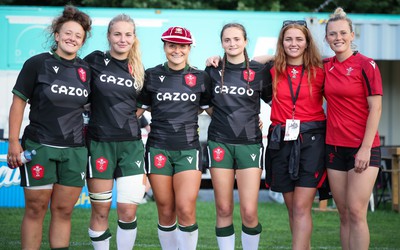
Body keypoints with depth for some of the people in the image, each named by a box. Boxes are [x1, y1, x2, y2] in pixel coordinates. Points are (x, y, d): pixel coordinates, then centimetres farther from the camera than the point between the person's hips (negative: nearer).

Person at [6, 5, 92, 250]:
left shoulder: (85, 69, 8)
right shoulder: (37, 64, -4)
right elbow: (18, 102, -4)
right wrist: (14, 143, -9)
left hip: (75, 151, 4)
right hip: (40, 147, -4)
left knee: (64, 211, 6)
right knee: (35, 210, 0)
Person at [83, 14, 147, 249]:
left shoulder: (139, 71, 10)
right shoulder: (94, 61, 0)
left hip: (131, 145, 2)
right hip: (99, 143, -2)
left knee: (128, 211, -4)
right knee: (100, 211, 2)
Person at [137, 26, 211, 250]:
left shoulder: (201, 78, 7)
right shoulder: (151, 76, 5)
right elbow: (139, 109, 9)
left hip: (188, 149, 0)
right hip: (158, 149, 0)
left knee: (186, 210, -12)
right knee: (166, 212, 4)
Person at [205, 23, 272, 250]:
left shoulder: (260, 71, 1)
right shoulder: (213, 71, 6)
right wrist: (219, 117, 6)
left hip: (250, 143, -1)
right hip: (220, 143, 1)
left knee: (250, 212, -8)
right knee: (224, 210, 2)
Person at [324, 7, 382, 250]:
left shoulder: (366, 65, -7)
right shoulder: (325, 67, 8)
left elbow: (375, 108, -10)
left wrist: (366, 148, -15)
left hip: (363, 148, -5)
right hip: (335, 147, 5)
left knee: (357, 213, -9)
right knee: (344, 215, 7)